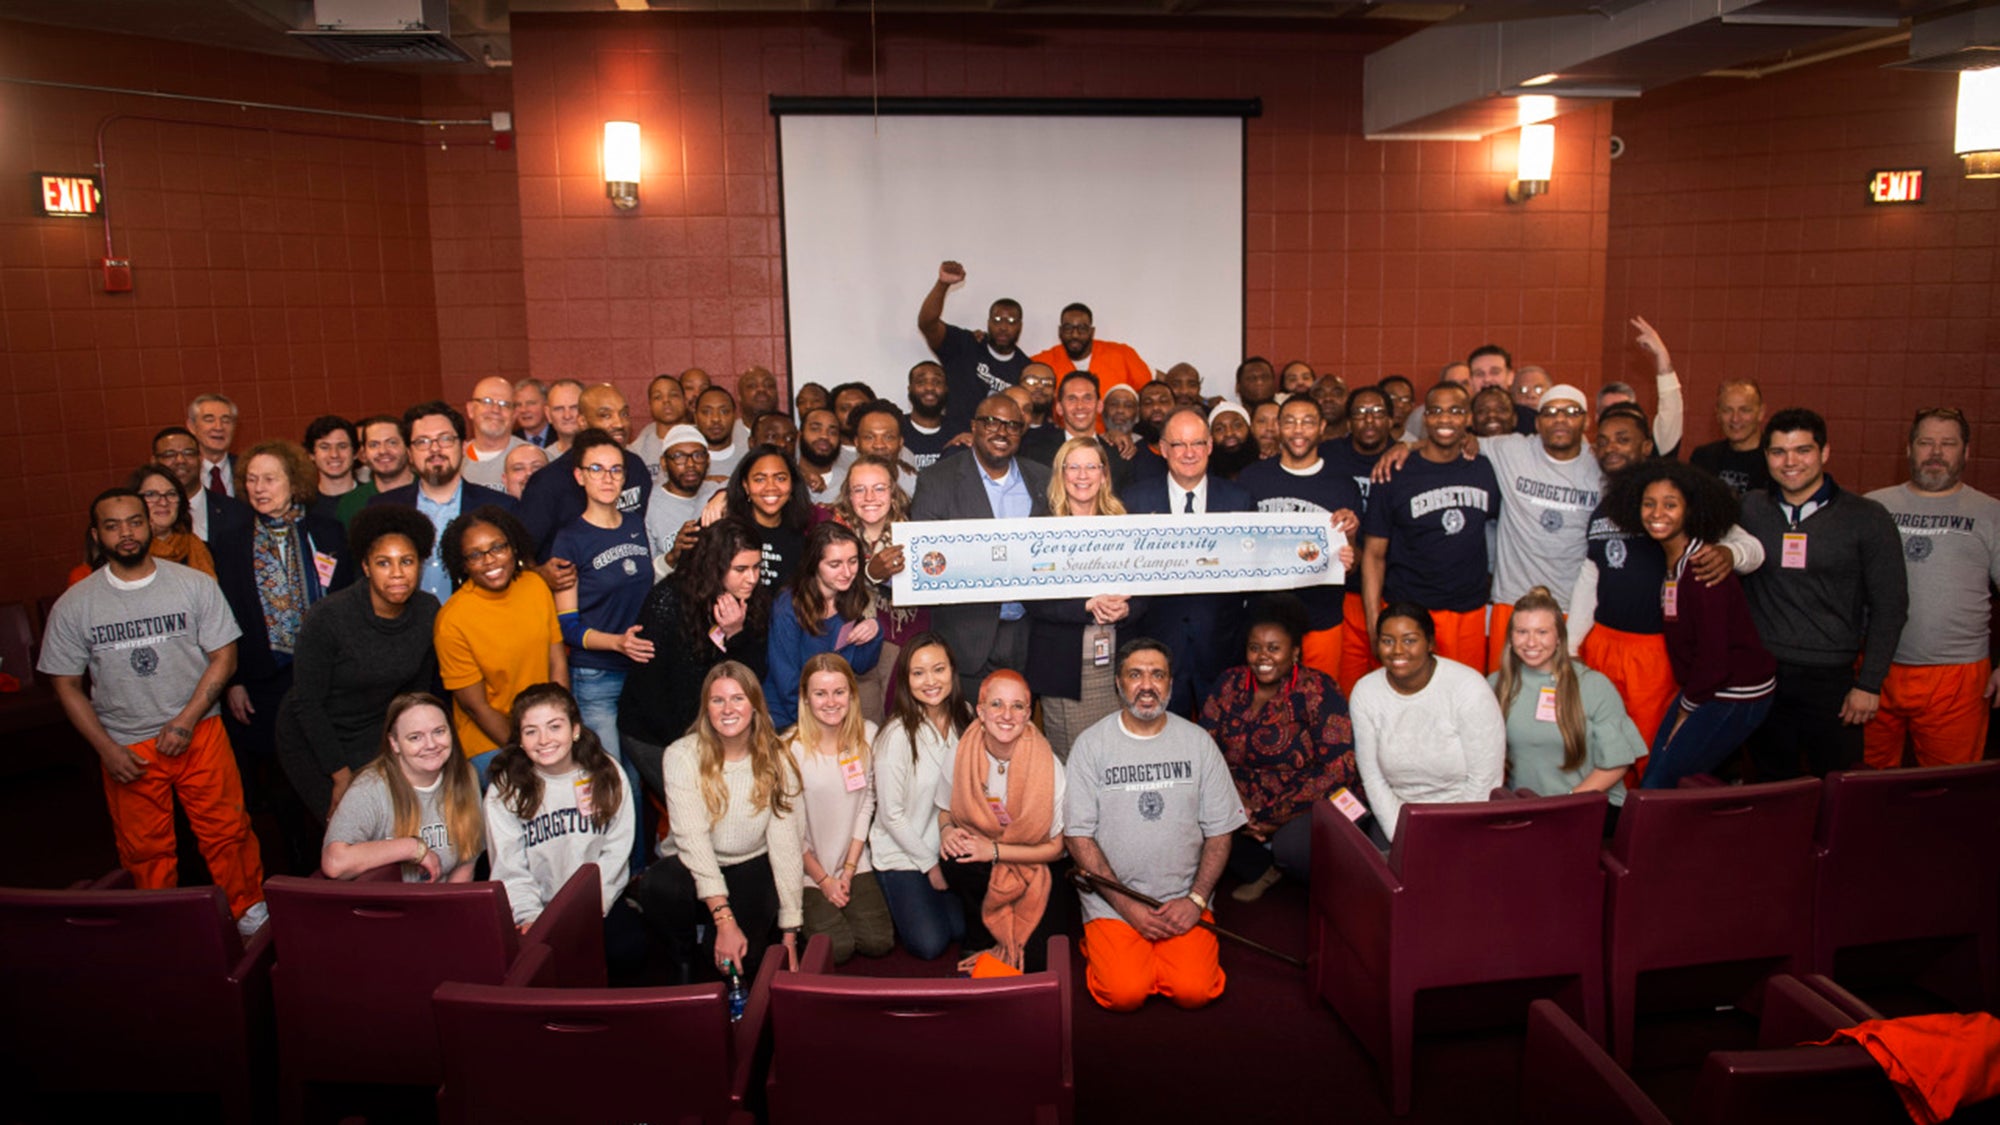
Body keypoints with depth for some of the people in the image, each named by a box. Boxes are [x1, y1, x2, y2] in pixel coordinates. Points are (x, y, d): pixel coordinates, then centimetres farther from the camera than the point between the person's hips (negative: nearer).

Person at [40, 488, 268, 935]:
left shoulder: (194, 585, -3)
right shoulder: (74, 605, -1)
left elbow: (223, 656, -3)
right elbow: (66, 684, 3)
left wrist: (186, 721, -12)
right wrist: (106, 748, -5)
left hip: (199, 734, -1)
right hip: (126, 747, 1)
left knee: (227, 831, 3)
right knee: (144, 849, 10)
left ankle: (250, 909, 22)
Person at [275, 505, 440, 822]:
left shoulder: (428, 612, -9)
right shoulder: (328, 617, -23)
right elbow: (308, 703, -15)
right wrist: (342, 774, -13)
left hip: (375, 733, 4)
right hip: (312, 737, -4)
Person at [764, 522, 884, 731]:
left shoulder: (859, 598, 3)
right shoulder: (788, 609, -14)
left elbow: (860, 666, 7)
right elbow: (788, 685, -11)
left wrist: (874, 631, -10)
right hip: (788, 720, -5)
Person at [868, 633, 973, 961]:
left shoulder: (964, 717, -5)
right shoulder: (898, 735, -22)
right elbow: (891, 814, -15)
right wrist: (930, 864, -8)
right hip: (901, 852, -5)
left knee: (965, 930, -6)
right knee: (929, 944, -11)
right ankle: (897, 900, 19)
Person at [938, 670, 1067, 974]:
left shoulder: (1048, 766, -18)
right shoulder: (957, 758, -12)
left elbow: (1055, 847, -10)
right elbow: (946, 811, 8)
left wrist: (994, 850, -20)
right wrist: (947, 830, -17)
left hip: (1030, 867, -2)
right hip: (979, 872, 2)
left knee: (1036, 962, -19)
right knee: (954, 858, -33)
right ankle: (979, 940, -4)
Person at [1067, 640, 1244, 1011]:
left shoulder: (1198, 742, 3)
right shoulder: (1091, 744, -3)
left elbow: (1219, 831, 4)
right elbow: (1078, 835, -5)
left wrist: (1196, 899, -8)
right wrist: (1127, 906, -12)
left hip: (1184, 898, 2)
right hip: (1112, 899, -1)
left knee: (1195, 991, -17)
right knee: (1125, 994, -19)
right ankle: (1102, 948, 13)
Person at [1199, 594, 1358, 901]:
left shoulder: (1317, 691, -11)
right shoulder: (1230, 685, 3)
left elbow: (1340, 769, -17)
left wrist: (1277, 818, -18)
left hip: (1311, 806, -4)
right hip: (1245, 806, 5)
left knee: (1292, 846, -34)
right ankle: (1260, 870, 6)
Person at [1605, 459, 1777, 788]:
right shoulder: (1669, 561, 4)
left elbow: (1714, 655, -20)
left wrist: (1687, 710, -8)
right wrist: (1685, 704, 9)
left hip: (1736, 697, -8)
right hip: (1701, 687, 8)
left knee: (1662, 787, -8)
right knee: (1652, 776, 5)